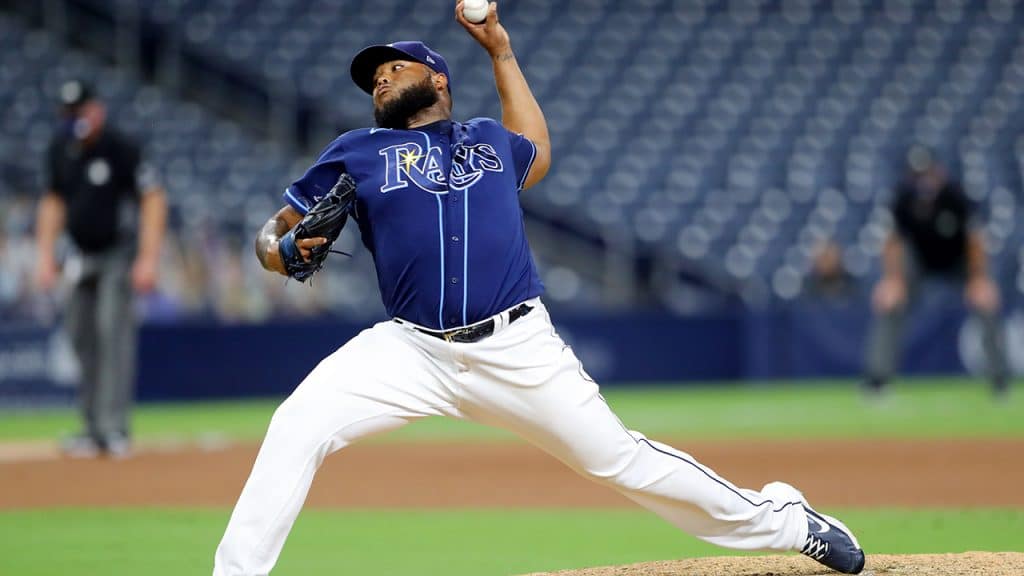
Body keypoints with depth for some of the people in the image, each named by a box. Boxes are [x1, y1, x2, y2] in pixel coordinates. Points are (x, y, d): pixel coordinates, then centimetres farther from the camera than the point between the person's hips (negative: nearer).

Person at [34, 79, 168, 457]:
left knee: (113, 327, -17)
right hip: (85, 257, 7)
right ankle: (93, 428, 10)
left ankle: (114, 428, -21)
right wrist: (46, 256, 7)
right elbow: (53, 202, 15)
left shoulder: (120, 148, -15)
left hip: (120, 253, -7)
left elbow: (153, 199, -14)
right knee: (81, 335, 4)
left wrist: (148, 259, -20)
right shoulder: (60, 150, 5)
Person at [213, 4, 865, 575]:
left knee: (619, 458, 2)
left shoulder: (490, 139, 16)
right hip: (413, 352, 0)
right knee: (298, 428, -22)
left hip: (518, 349, 0)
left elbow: (537, 153, 39)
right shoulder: (357, 154, 11)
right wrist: (280, 250, -16)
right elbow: (275, 236, 10)